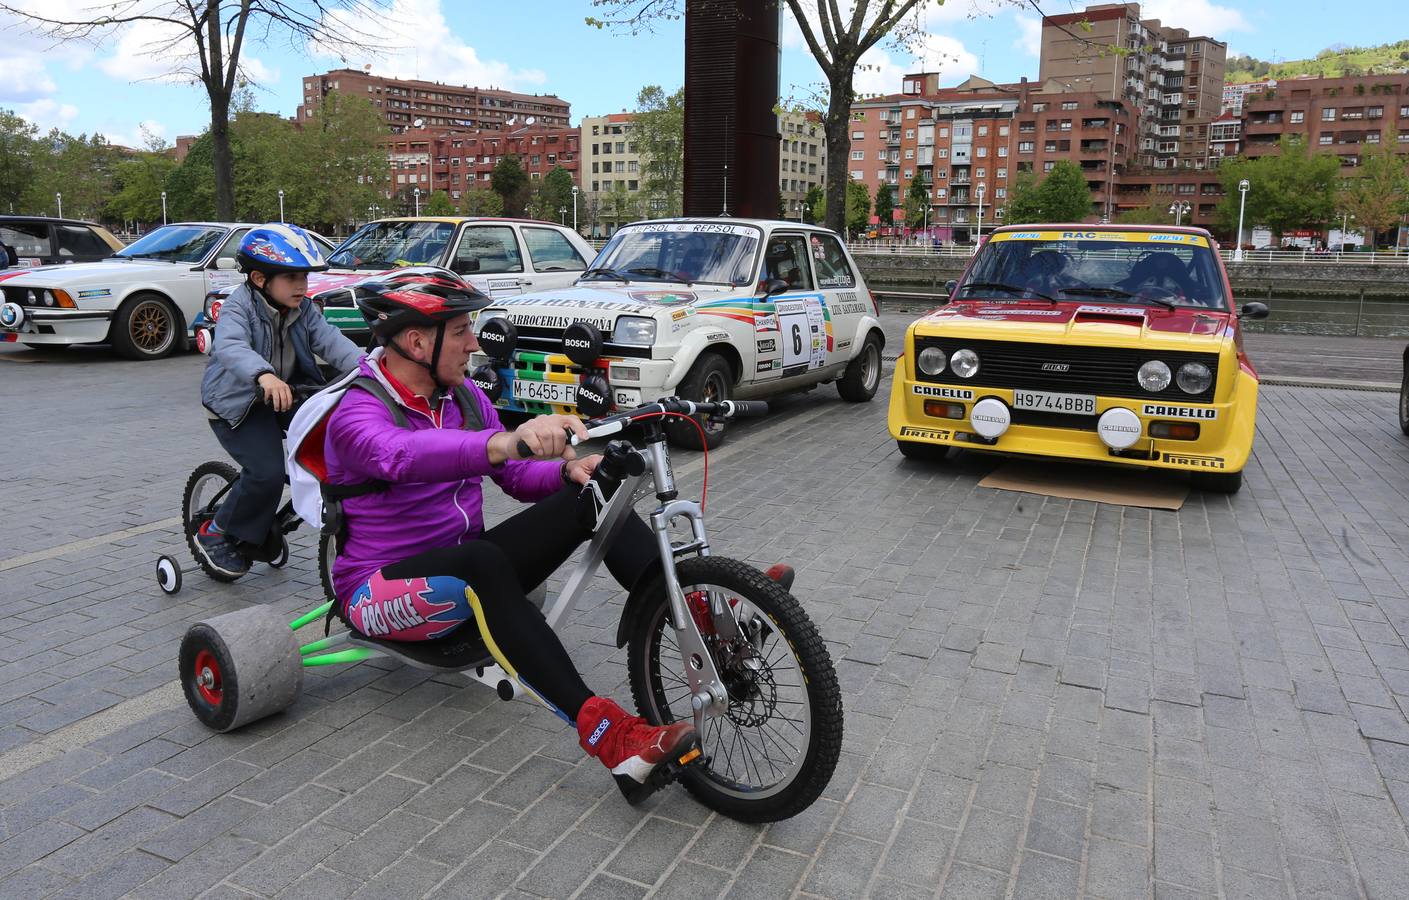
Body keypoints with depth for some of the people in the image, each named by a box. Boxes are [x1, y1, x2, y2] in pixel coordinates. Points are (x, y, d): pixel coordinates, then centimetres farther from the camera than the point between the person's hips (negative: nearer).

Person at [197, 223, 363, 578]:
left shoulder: (304, 309, -1)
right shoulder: (239, 306, -19)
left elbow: (330, 340, -16)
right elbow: (230, 347, -39)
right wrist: (263, 375, -60)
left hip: (287, 396, 6)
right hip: (237, 402, -6)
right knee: (268, 472, -23)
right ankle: (216, 534, 4)